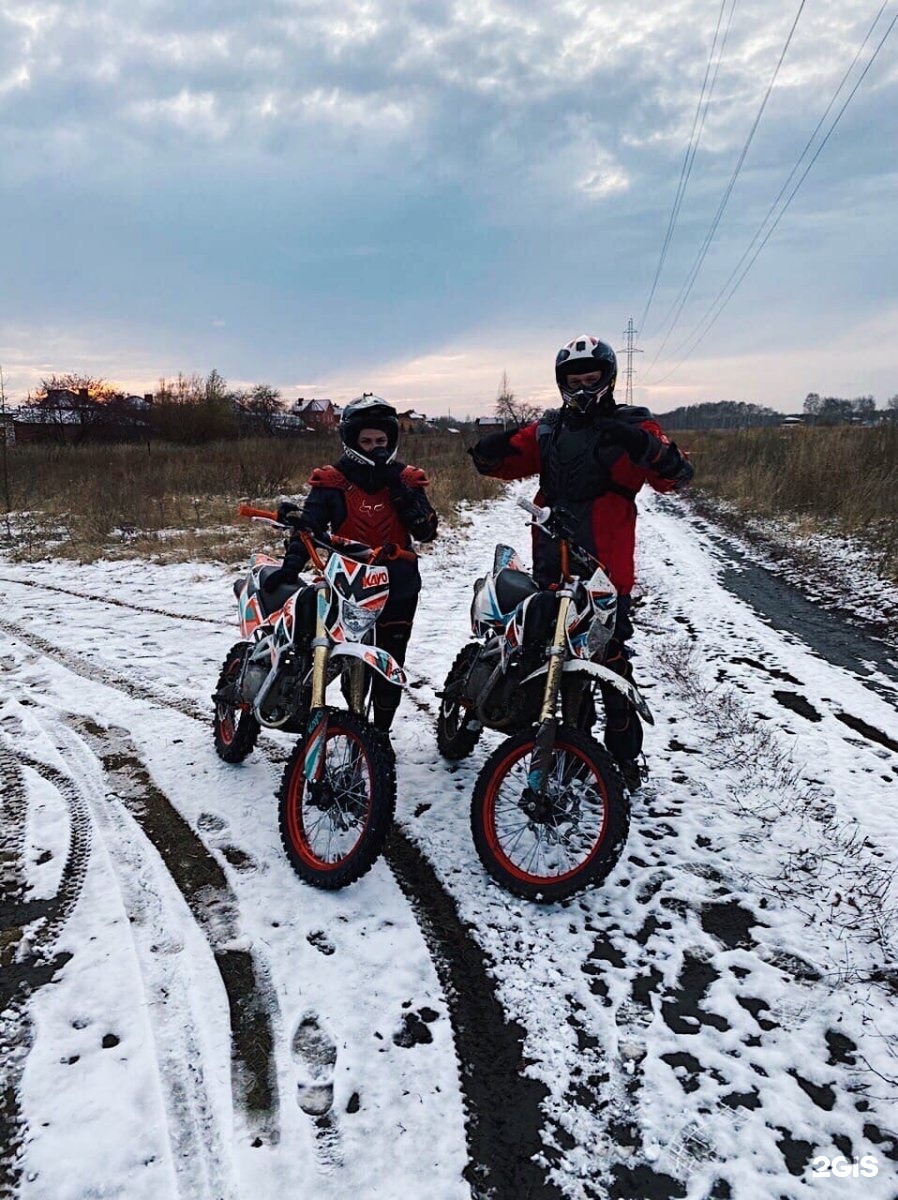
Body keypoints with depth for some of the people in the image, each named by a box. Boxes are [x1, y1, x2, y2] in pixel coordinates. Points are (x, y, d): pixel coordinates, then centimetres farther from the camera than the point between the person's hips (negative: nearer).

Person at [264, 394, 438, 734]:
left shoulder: (406, 479, 5)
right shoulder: (332, 482, 0)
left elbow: (426, 531, -5)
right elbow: (308, 525, -9)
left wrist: (402, 492, -16)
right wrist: (292, 564, -25)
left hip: (398, 588, 1)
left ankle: (381, 732, 22)